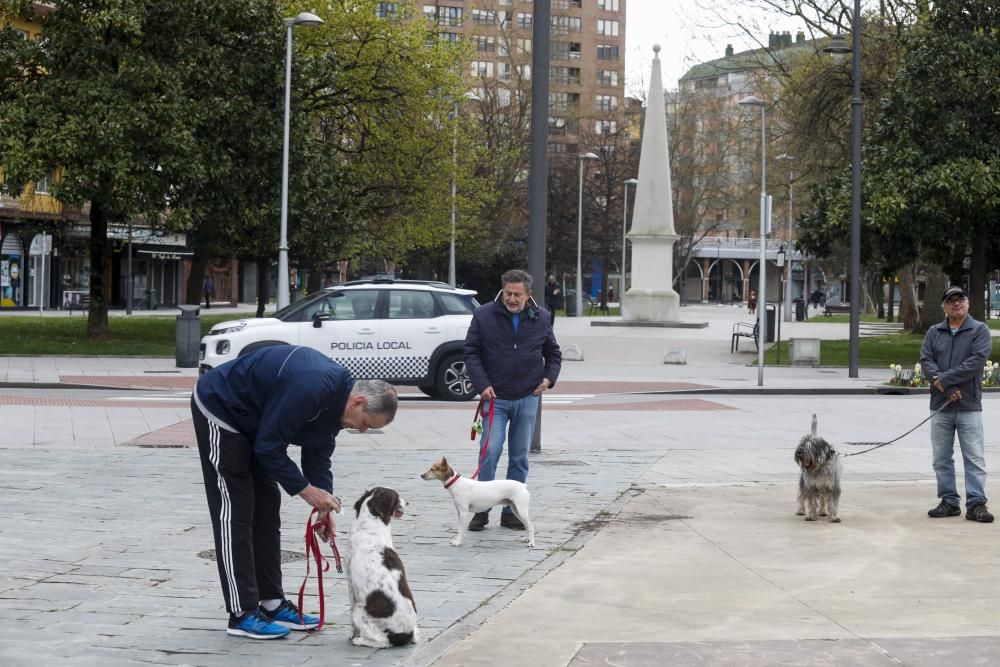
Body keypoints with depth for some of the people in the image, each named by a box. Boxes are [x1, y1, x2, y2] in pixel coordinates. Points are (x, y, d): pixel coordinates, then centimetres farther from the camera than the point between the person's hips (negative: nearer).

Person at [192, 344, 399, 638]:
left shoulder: (335, 396, -4)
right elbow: (268, 446, -28)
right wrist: (305, 489, -23)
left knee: (266, 510, 10)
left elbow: (319, 451, 5)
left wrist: (325, 504, -4)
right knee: (234, 513, -9)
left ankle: (271, 603, 15)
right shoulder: (310, 388, -35)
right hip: (218, 409, -10)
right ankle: (242, 614, -7)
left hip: (249, 421, 10)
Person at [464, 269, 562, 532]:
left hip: (527, 399, 2)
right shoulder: (484, 315, -3)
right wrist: (482, 384, -12)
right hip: (495, 398, -2)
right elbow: (471, 352, -1)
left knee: (519, 456, 6)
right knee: (490, 452, -11)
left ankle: (511, 511, 14)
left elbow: (553, 353, 18)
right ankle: (482, 510, 0)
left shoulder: (541, 319, 4)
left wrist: (549, 377, 1)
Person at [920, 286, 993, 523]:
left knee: (974, 458, -5)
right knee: (941, 458, 7)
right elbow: (926, 361, 0)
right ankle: (949, 501, 15)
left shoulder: (979, 330, 1)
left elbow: (977, 361, -12)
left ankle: (976, 503, -4)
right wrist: (948, 388, -15)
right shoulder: (934, 333, 12)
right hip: (940, 406, 4)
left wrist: (944, 379, -15)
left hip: (969, 406, -4)